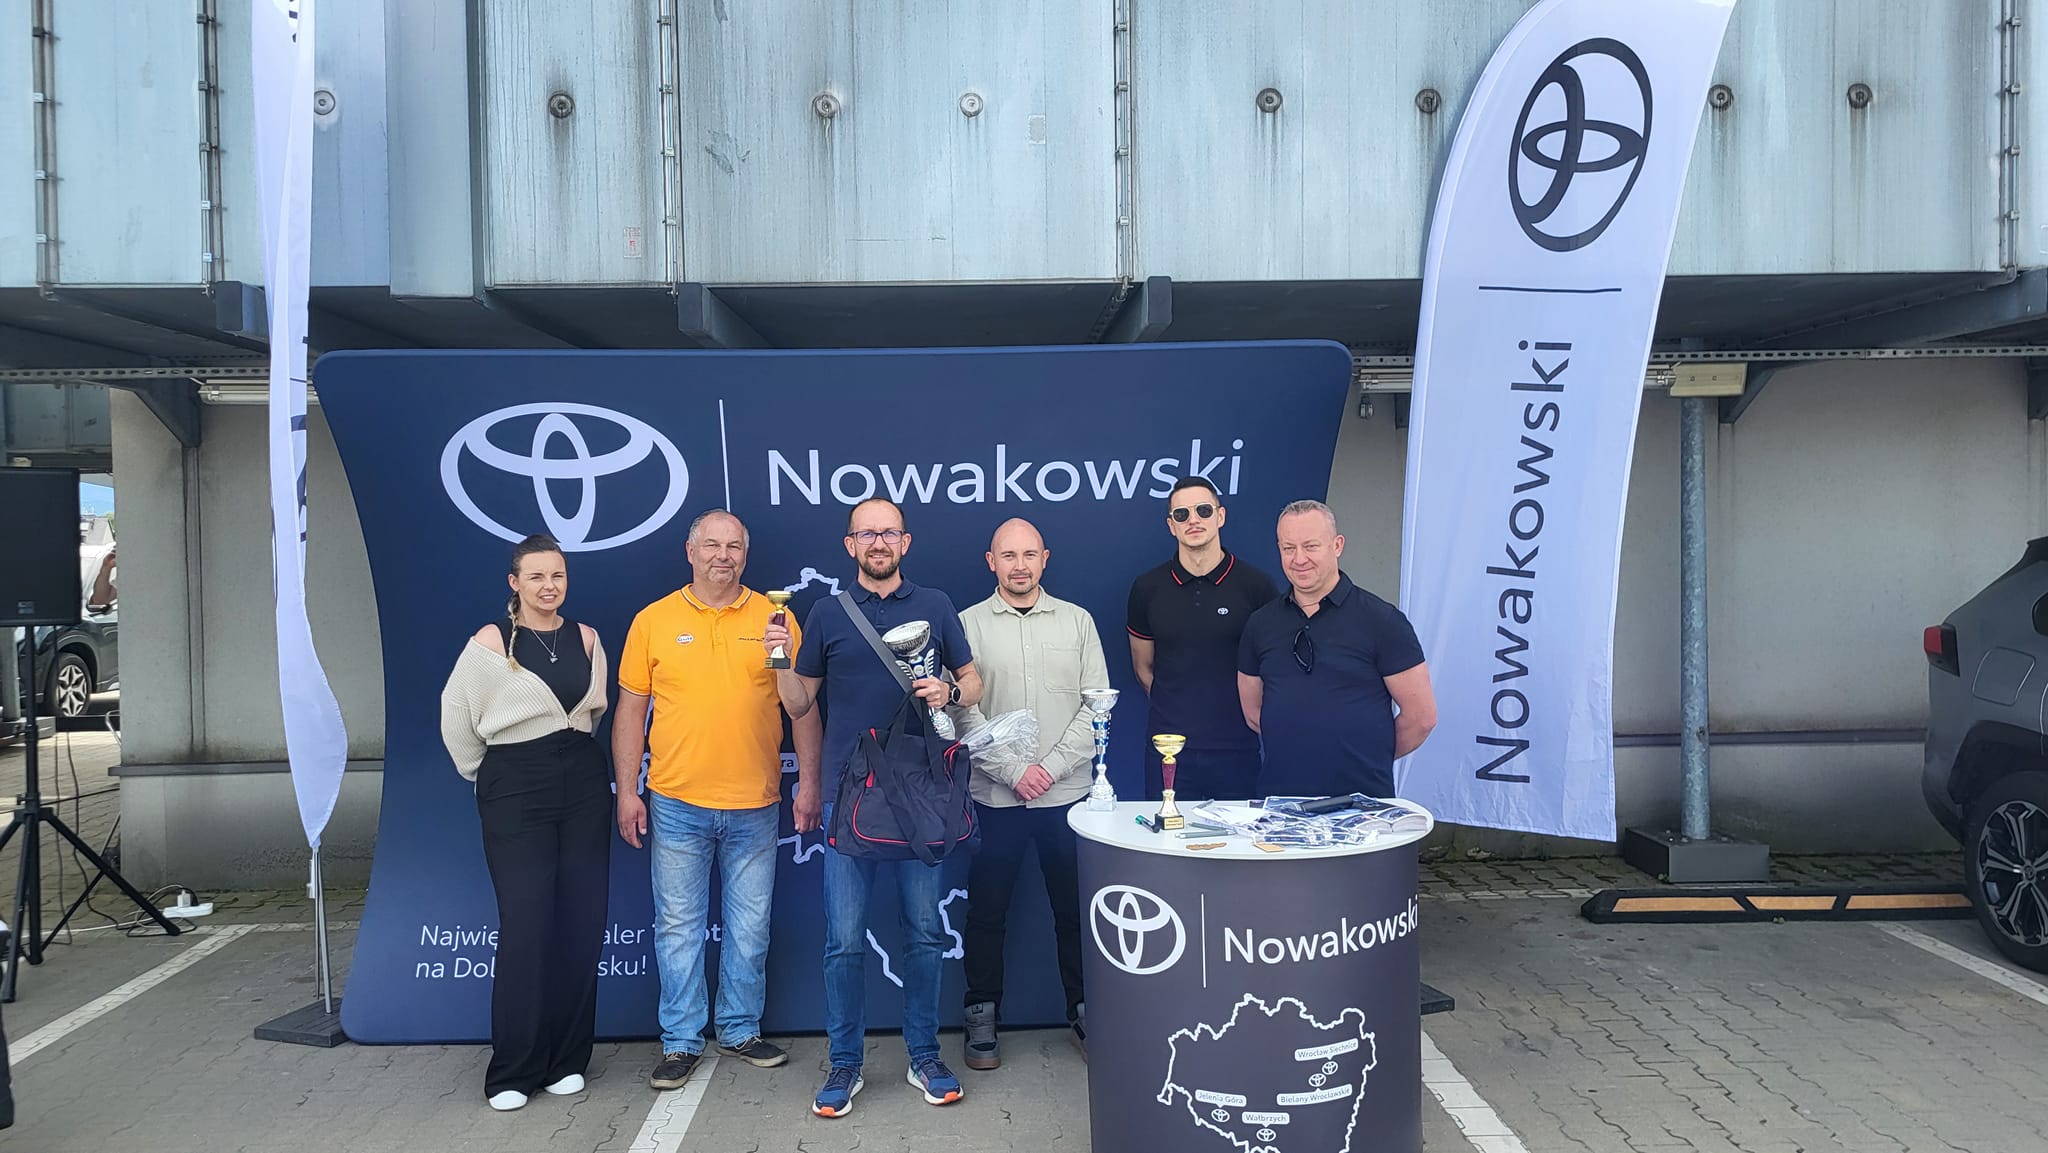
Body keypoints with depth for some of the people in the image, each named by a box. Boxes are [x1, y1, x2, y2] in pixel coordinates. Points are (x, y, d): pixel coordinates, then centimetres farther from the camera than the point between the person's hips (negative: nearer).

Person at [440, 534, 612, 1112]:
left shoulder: (586, 639, 6)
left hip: (583, 786, 4)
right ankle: (512, 1071, 7)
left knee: (581, 924, 4)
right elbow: (457, 719, 2)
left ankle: (567, 1059, 17)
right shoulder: (490, 642, -6)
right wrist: (487, 773, 11)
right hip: (515, 792, -4)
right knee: (525, 927, -5)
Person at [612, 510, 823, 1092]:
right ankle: (681, 1042, 19)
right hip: (677, 804, 0)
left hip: (755, 804, 1)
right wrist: (627, 791, 0)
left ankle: (741, 1030, 26)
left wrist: (809, 783, 0)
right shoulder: (653, 620, 2)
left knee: (750, 927, 10)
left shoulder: (774, 618, 2)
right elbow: (631, 710, 5)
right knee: (678, 926, 6)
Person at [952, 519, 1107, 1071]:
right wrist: (1012, 772, -12)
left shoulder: (1077, 621, 5)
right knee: (986, 911, 7)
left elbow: (1097, 705, 1)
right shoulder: (968, 625, 1)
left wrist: (1051, 766, -9)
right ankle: (982, 1016, 22)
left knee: (1075, 908, 8)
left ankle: (1083, 1011, 23)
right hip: (994, 797, -1)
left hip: (1067, 794, 1)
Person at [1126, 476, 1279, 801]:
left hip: (1237, 749, -1)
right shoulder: (1147, 588, 3)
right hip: (1168, 749, 2)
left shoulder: (1256, 586, -3)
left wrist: (1247, 714, 5)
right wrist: (1177, 712, 10)